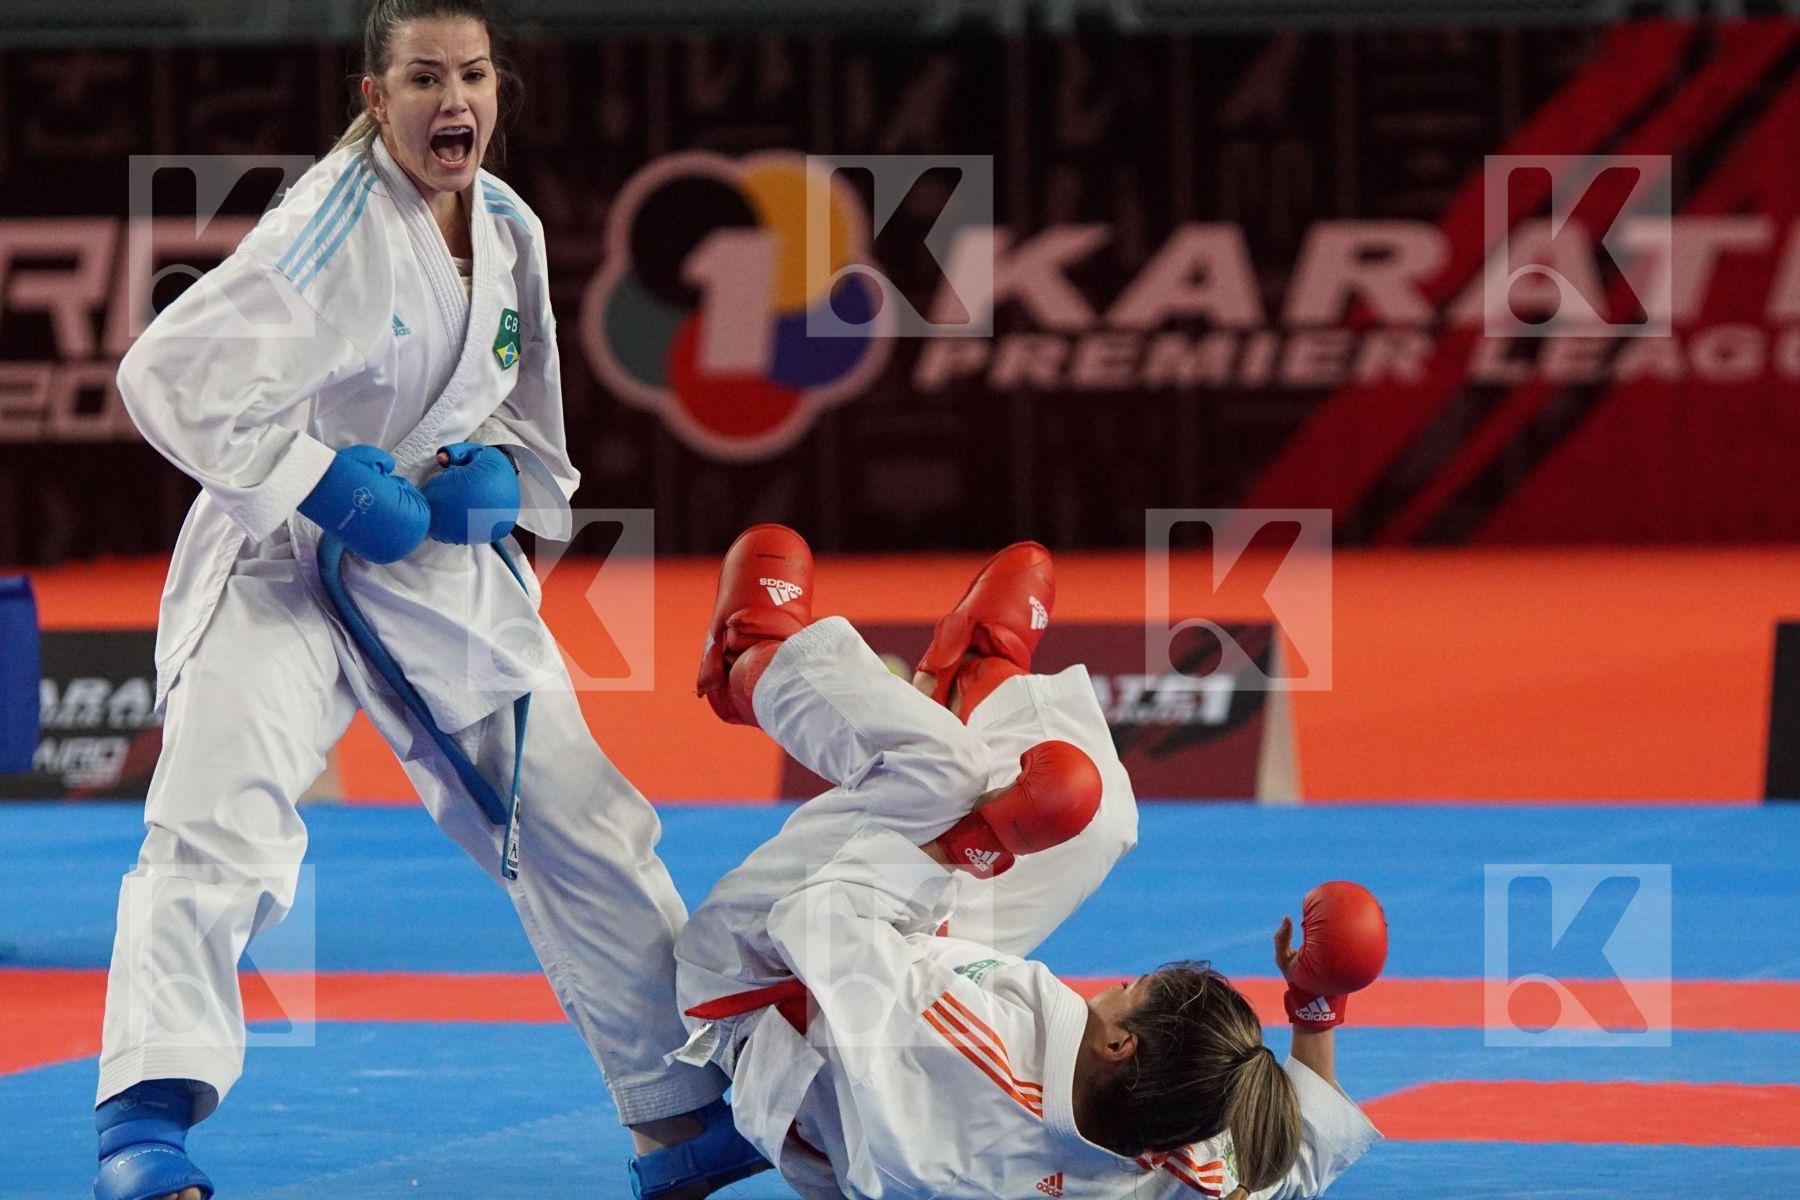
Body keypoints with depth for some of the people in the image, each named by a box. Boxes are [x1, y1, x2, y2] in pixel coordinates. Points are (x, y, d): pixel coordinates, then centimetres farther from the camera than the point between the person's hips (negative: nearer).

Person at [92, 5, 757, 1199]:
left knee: (585, 831, 10)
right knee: (219, 822, -27)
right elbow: (171, 374, -25)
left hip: (449, 570, 7)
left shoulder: (511, 230, 2)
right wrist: (331, 491, -26)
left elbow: (535, 432, 16)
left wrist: (497, 477, -8)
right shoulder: (332, 228, -20)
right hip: (285, 564, -7)